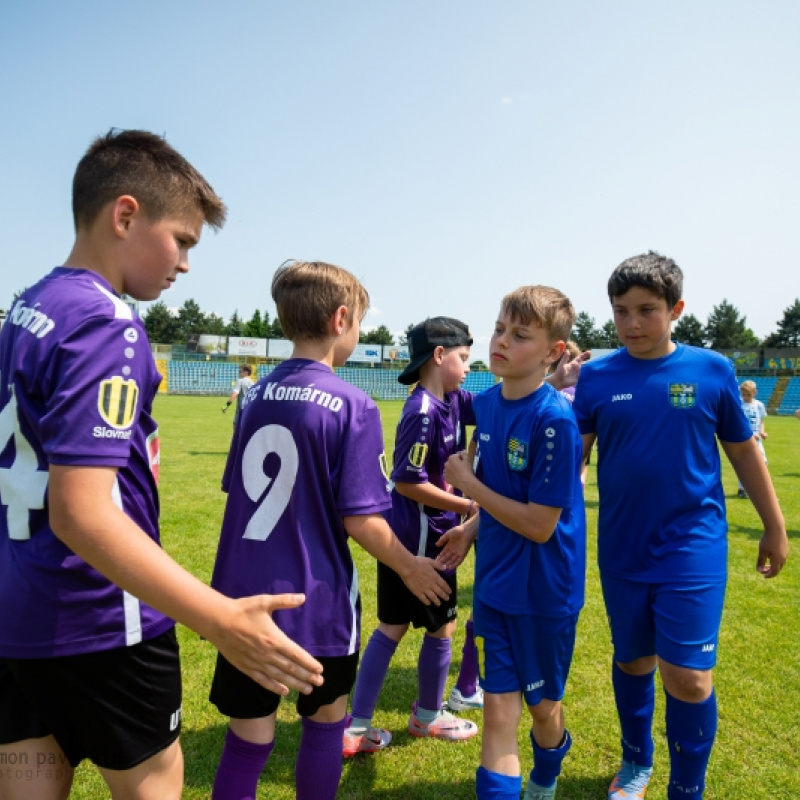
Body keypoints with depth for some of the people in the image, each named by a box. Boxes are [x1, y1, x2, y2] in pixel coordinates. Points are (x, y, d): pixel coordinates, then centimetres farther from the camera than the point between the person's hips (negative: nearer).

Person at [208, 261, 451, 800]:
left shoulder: (257, 396, 3)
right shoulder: (351, 405, -14)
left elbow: (241, 492, 11)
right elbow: (360, 518, -16)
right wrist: (411, 567, 1)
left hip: (245, 596, 5)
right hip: (314, 600, -4)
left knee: (248, 739, 15)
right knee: (326, 721, 20)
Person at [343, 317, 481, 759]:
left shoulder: (452, 400, 5)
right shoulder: (423, 411, -22)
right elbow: (407, 483, -22)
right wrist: (466, 505, -15)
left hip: (405, 534, 9)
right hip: (419, 537, -9)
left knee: (392, 626, 14)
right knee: (441, 627, 11)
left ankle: (357, 727, 23)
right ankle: (428, 716, 34)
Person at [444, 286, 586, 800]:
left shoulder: (554, 418, -24)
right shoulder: (486, 403, -2)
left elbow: (540, 525, -23)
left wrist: (467, 483, -17)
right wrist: (471, 527, -1)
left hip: (544, 591, -4)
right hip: (493, 583, 4)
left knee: (543, 705, 19)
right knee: (499, 712, 7)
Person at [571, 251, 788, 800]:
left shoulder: (712, 370, -5)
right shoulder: (596, 376, -4)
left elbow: (743, 450, 5)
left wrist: (775, 526, 10)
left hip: (693, 548, -2)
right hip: (622, 549, 2)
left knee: (688, 678, -5)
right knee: (632, 660, 17)